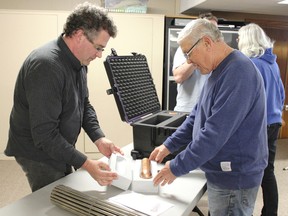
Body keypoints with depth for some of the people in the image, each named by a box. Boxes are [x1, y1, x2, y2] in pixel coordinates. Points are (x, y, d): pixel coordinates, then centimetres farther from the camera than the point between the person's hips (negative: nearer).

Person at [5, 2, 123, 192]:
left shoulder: (79, 62, -1)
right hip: (39, 154, -8)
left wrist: (99, 139, -8)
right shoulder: (46, 66, -29)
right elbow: (44, 134, -30)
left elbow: (84, 105, 6)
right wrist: (87, 164, -30)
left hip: (60, 150, 8)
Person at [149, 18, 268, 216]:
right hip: (224, 171, 9)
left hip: (234, 176, -9)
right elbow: (198, 116, 13)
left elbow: (216, 132, -28)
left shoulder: (238, 72, -23)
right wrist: (169, 145, 7)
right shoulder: (220, 70, 10)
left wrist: (177, 167, -19)